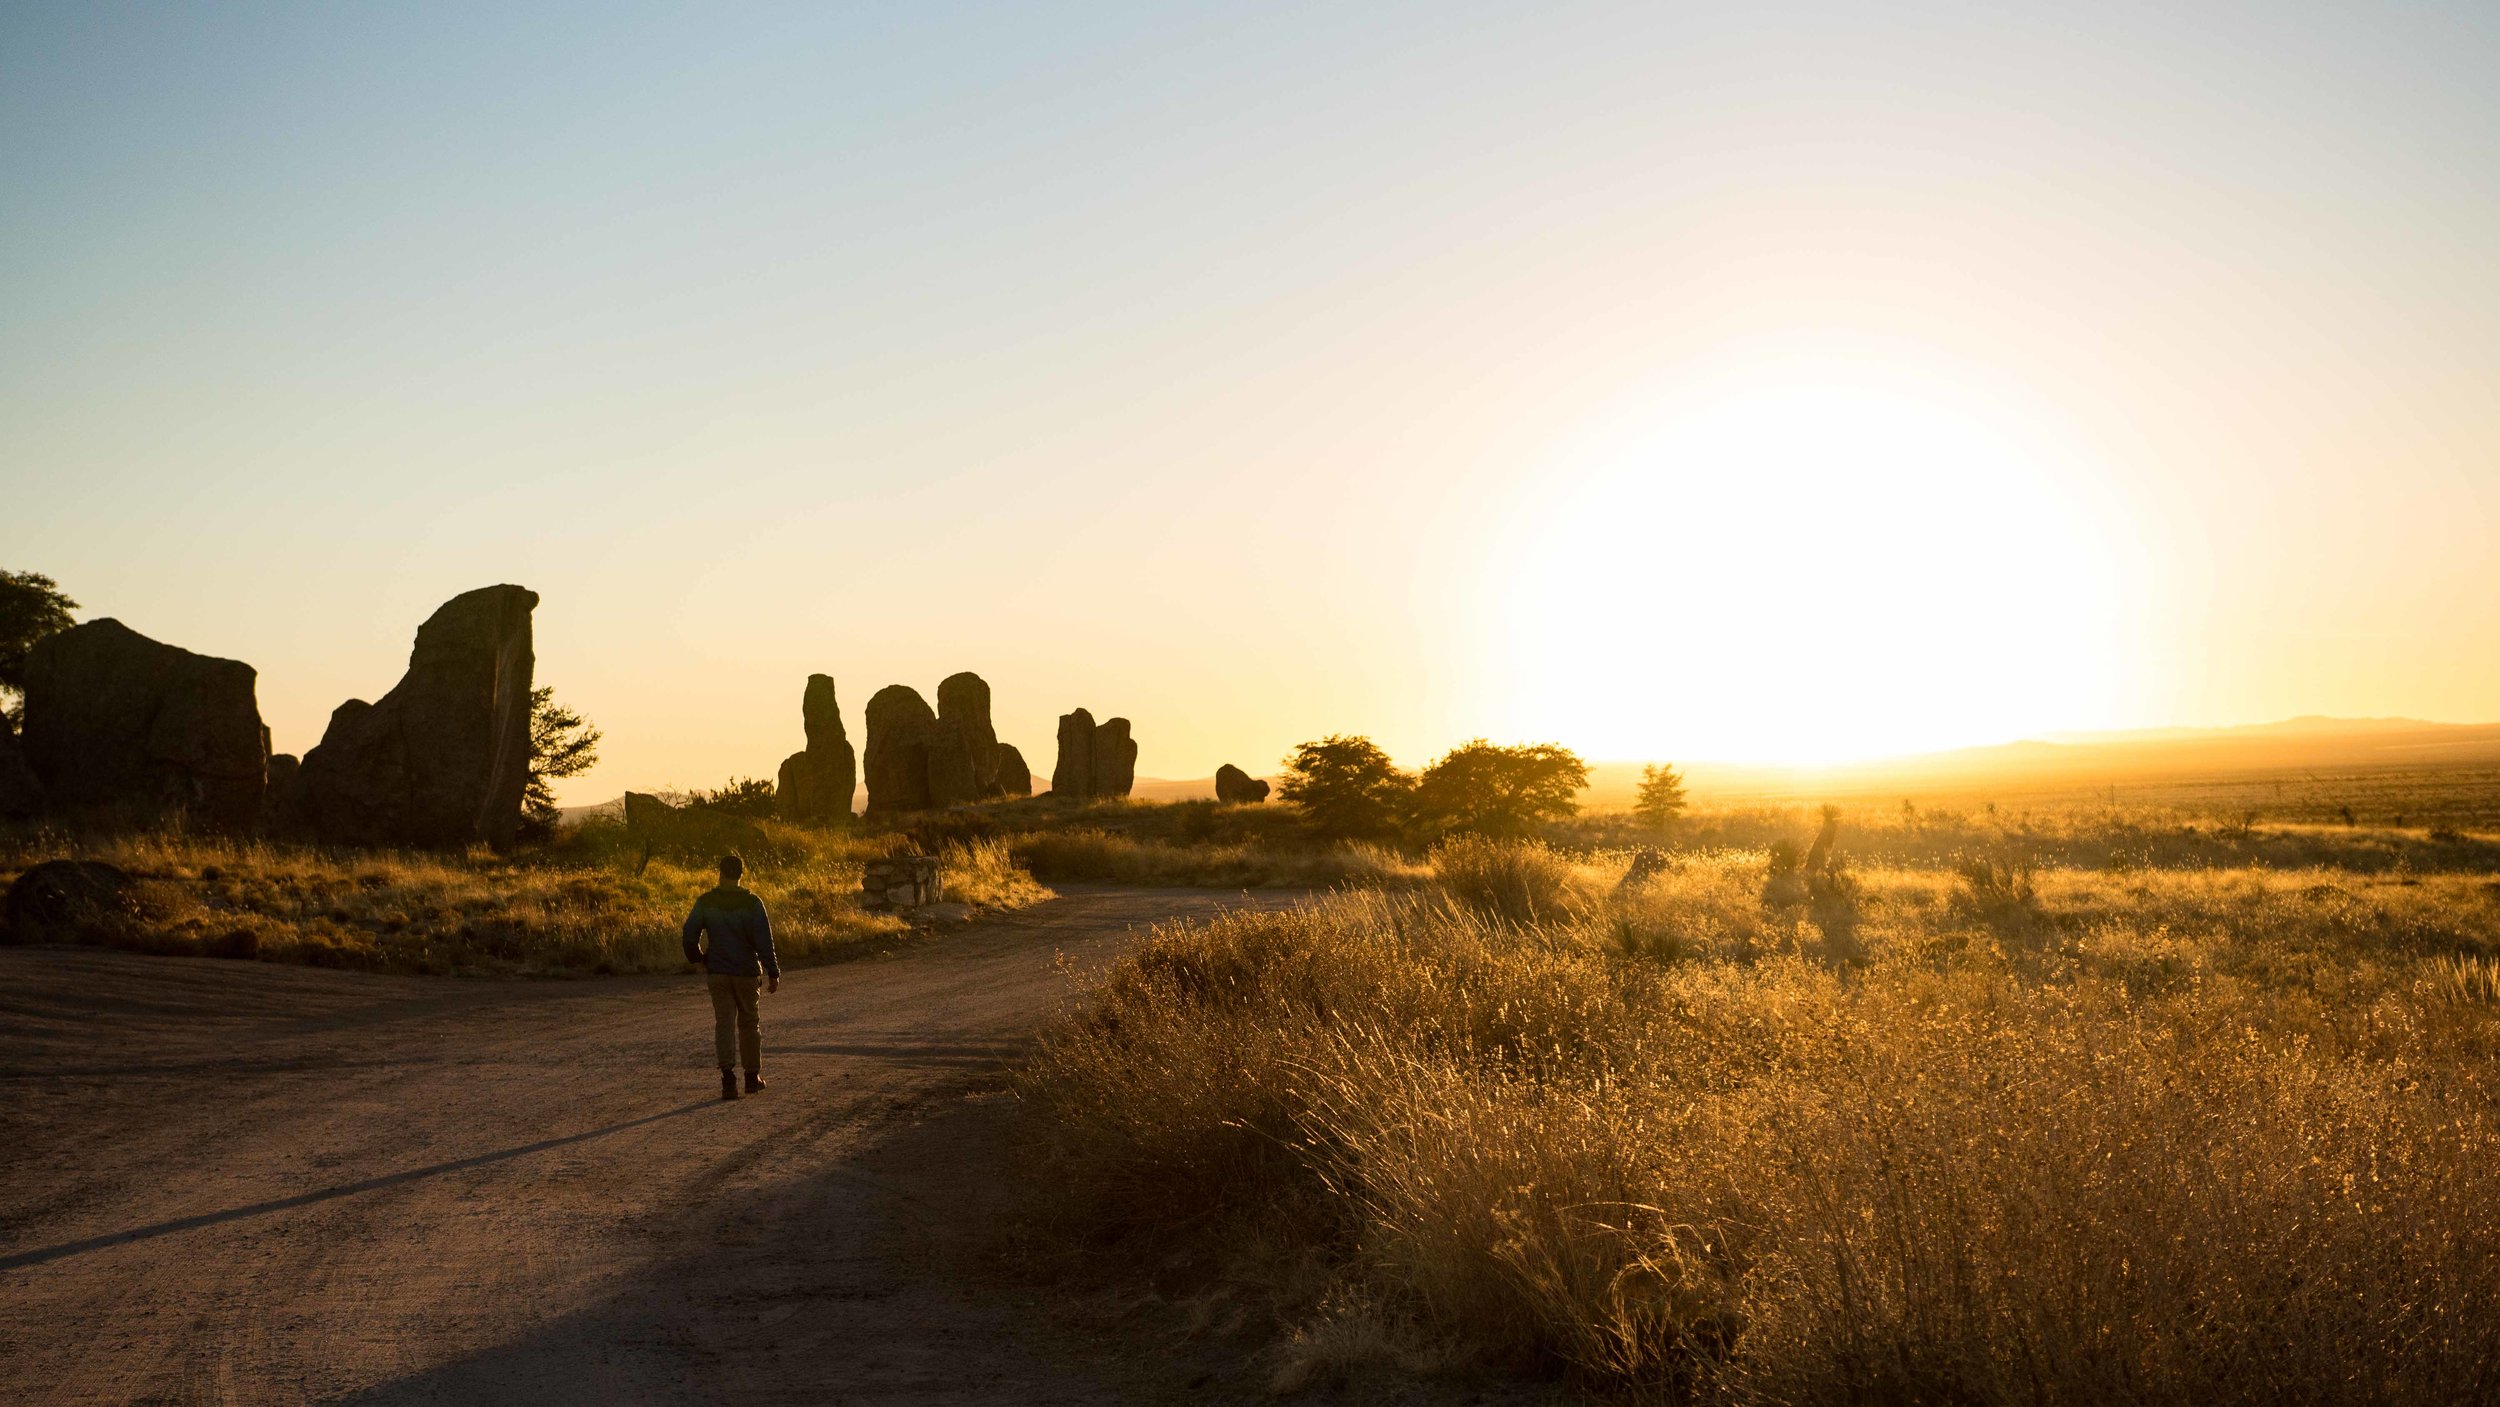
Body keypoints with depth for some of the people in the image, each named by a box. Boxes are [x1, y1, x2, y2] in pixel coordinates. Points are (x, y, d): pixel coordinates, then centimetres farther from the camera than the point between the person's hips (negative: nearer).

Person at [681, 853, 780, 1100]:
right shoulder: (752, 903, -10)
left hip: (717, 971, 1)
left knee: (724, 1024, 1)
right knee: (748, 1024, 13)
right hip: (746, 971, -1)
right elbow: (764, 940, -13)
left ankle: (728, 1076, -15)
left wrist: (696, 957, 20)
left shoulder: (705, 902, -4)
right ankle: (753, 1076, 21)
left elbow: (690, 934, 0)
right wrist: (773, 973, -8)